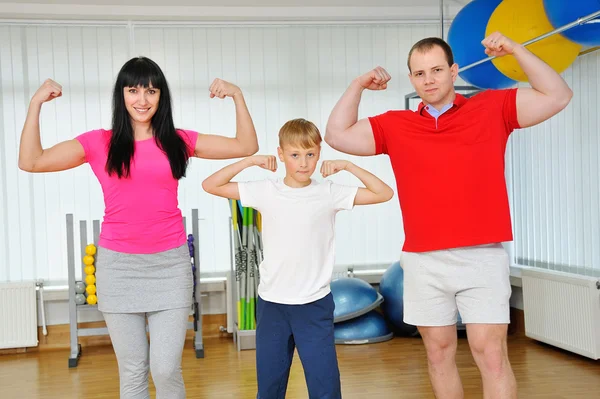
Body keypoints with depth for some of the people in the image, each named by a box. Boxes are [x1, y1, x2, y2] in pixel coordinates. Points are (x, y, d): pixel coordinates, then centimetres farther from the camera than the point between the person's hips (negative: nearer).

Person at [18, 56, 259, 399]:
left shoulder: (178, 141, 6)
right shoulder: (99, 143, 2)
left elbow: (247, 147, 5)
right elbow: (31, 161, -4)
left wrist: (237, 96, -3)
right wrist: (36, 104, -8)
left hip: (169, 263, 0)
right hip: (118, 265, 0)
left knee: (166, 369, -2)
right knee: (132, 370, 7)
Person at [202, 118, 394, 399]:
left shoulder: (329, 193, -4)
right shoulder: (266, 191, -2)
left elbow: (384, 194, -5)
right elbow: (210, 186, 1)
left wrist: (347, 166, -10)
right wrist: (250, 161, -7)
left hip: (315, 305, -1)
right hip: (271, 304, 1)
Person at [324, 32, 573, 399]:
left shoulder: (492, 108, 5)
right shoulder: (396, 126, 8)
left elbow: (558, 96, 2)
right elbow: (337, 135, 8)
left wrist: (516, 50, -4)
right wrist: (358, 86, 3)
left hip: (482, 257, -2)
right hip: (423, 261, 2)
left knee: (491, 353, -5)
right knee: (439, 352, 12)